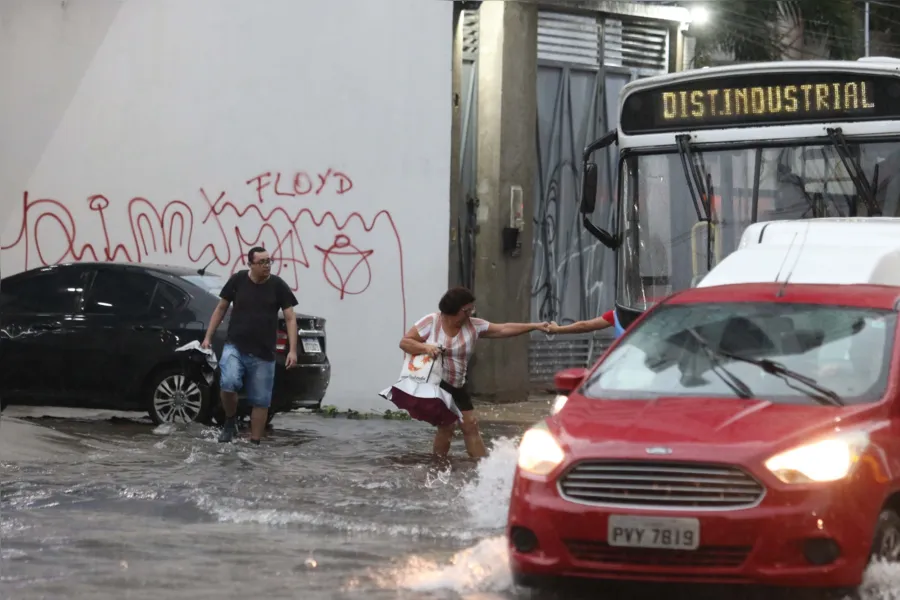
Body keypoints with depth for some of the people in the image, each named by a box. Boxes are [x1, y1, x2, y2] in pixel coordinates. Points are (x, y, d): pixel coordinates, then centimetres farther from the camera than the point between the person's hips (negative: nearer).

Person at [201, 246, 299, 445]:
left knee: (261, 400, 4)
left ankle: (255, 443, 17)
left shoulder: (278, 285, -3)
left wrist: (292, 350, -11)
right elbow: (221, 308, 10)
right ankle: (230, 421, 2)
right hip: (235, 346, -1)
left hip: (264, 354, 1)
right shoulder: (237, 280, -2)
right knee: (228, 384, -25)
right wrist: (208, 336, 6)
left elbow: (290, 318, -1)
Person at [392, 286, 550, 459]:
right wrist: (425, 348, -31)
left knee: (471, 426, 6)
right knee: (446, 425, -15)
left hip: (458, 386, 6)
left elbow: (503, 329, -1)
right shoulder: (431, 322, -12)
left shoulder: (473, 326, 0)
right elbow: (404, 342, -12)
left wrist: (534, 326, -6)